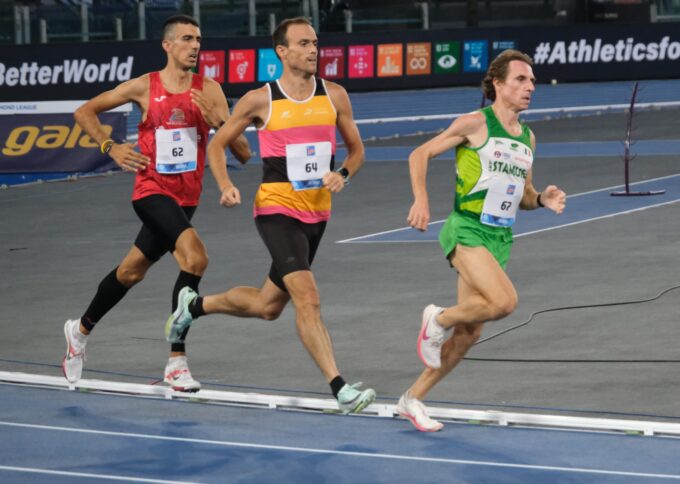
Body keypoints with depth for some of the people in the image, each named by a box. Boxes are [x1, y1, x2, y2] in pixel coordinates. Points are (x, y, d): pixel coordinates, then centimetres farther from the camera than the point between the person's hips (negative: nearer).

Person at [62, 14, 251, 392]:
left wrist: (218, 122, -21)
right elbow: (84, 112, 8)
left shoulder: (209, 91, -2)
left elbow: (243, 153, -5)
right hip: (152, 191, -4)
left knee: (130, 272, 18)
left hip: (185, 198, 4)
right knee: (195, 258, -26)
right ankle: (176, 361, -22)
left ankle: (81, 330, 43)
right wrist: (110, 147, -6)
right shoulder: (144, 87, -6)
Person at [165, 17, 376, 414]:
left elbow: (357, 149, 13)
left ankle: (195, 306, 42)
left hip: (318, 213, 5)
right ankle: (340, 389, -22)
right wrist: (226, 186, -10)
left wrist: (343, 175, -9)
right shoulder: (260, 100, -6)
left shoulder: (335, 96, 2)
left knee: (268, 306, 17)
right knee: (308, 298, -20)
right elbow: (218, 144, 6)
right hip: (277, 211, -5)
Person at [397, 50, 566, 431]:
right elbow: (420, 154, -1)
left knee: (469, 334, 6)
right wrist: (421, 200, -14)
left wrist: (544, 199, 1)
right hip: (467, 230, -7)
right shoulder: (476, 124, -6)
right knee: (505, 302, -28)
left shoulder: (527, 138, 14)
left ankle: (413, 399, 19)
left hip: (499, 238, 7)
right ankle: (439, 319, -1)